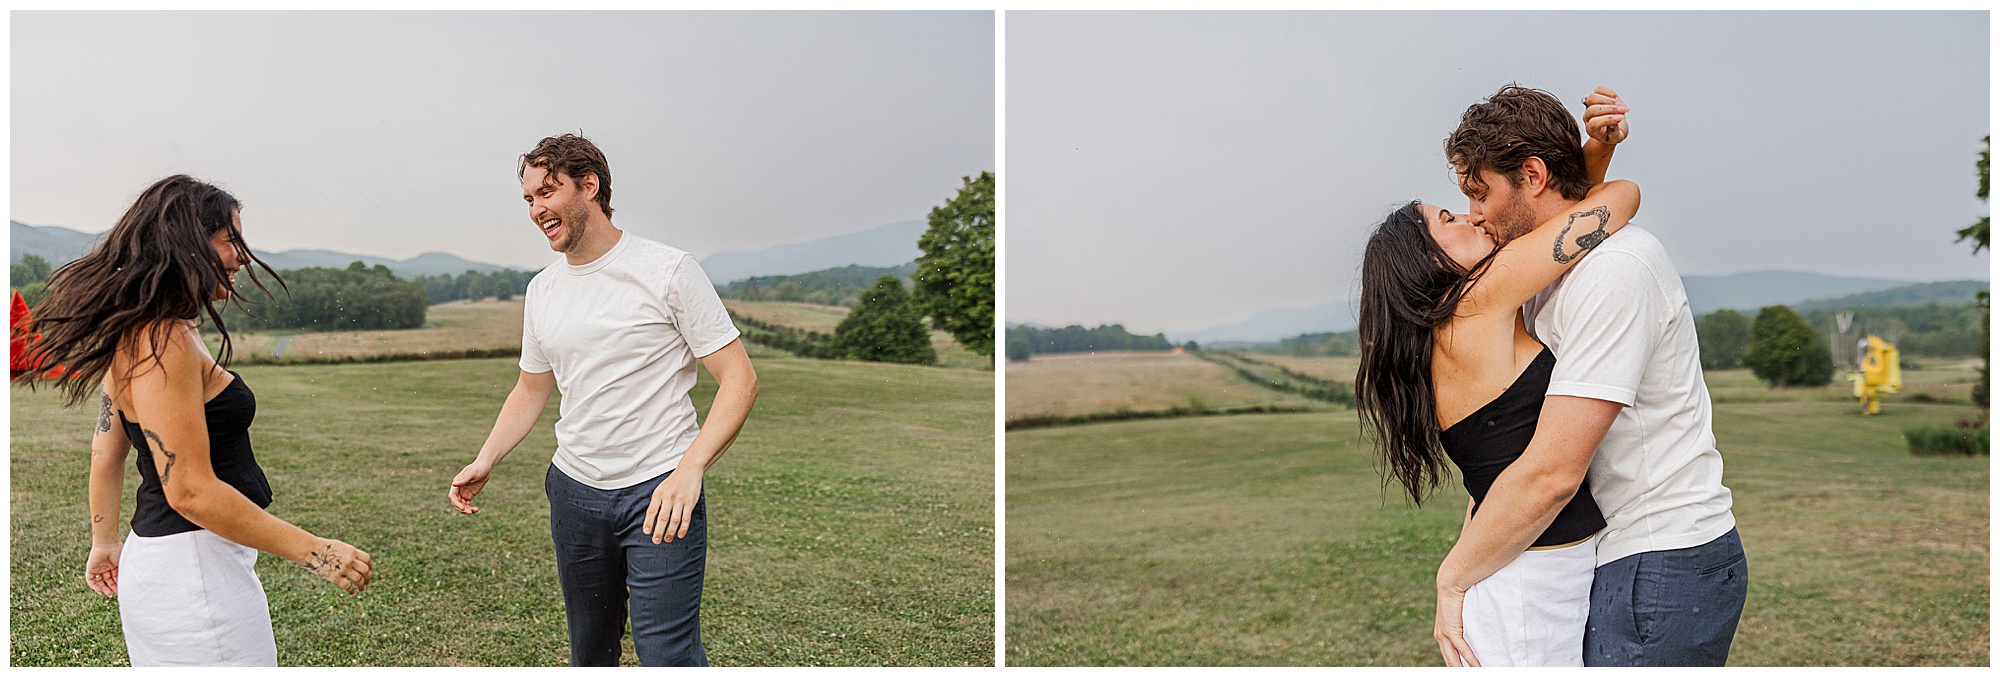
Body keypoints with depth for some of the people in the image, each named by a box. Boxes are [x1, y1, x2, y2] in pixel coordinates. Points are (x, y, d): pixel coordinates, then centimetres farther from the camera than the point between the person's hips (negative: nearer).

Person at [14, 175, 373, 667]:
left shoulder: (134, 335, 11)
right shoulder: (164, 342, -20)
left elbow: (105, 451, 20)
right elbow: (191, 491, -23)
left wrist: (105, 542, 32)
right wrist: (313, 552, -20)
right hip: (194, 569, -10)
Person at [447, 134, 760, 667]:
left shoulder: (667, 271, -9)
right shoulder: (542, 289, 11)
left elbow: (739, 377, -12)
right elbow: (531, 389, 22)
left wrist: (690, 468, -25)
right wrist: (485, 460, 5)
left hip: (659, 492, -6)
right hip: (574, 491, 6)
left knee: (667, 657, -12)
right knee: (589, 652, 15)